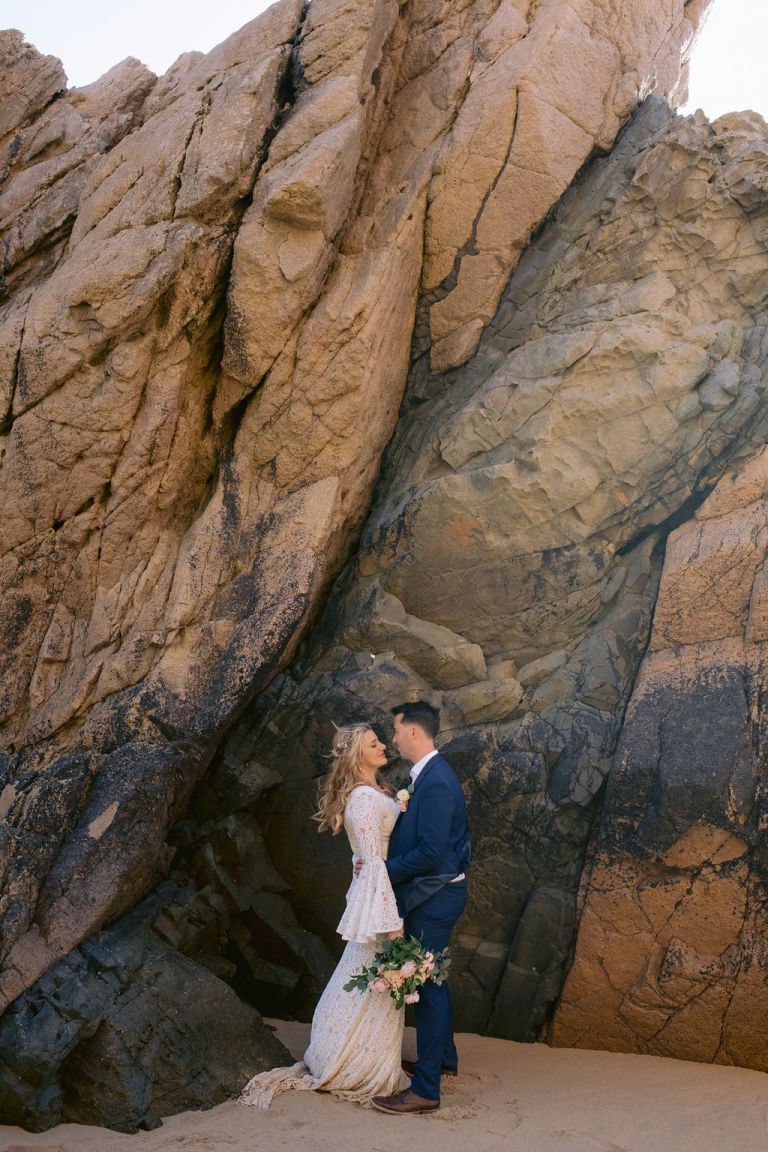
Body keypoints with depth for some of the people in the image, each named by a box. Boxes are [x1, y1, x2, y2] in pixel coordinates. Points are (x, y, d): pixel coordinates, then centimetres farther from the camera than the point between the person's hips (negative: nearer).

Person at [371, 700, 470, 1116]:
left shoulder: (436, 781, -23)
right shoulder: (429, 774, 8)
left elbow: (430, 852, -26)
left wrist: (383, 869, -17)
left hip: (436, 896, -10)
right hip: (432, 893, 10)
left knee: (428, 984, -3)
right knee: (431, 979, 22)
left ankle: (425, 1089, 5)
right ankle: (443, 1058, 39)